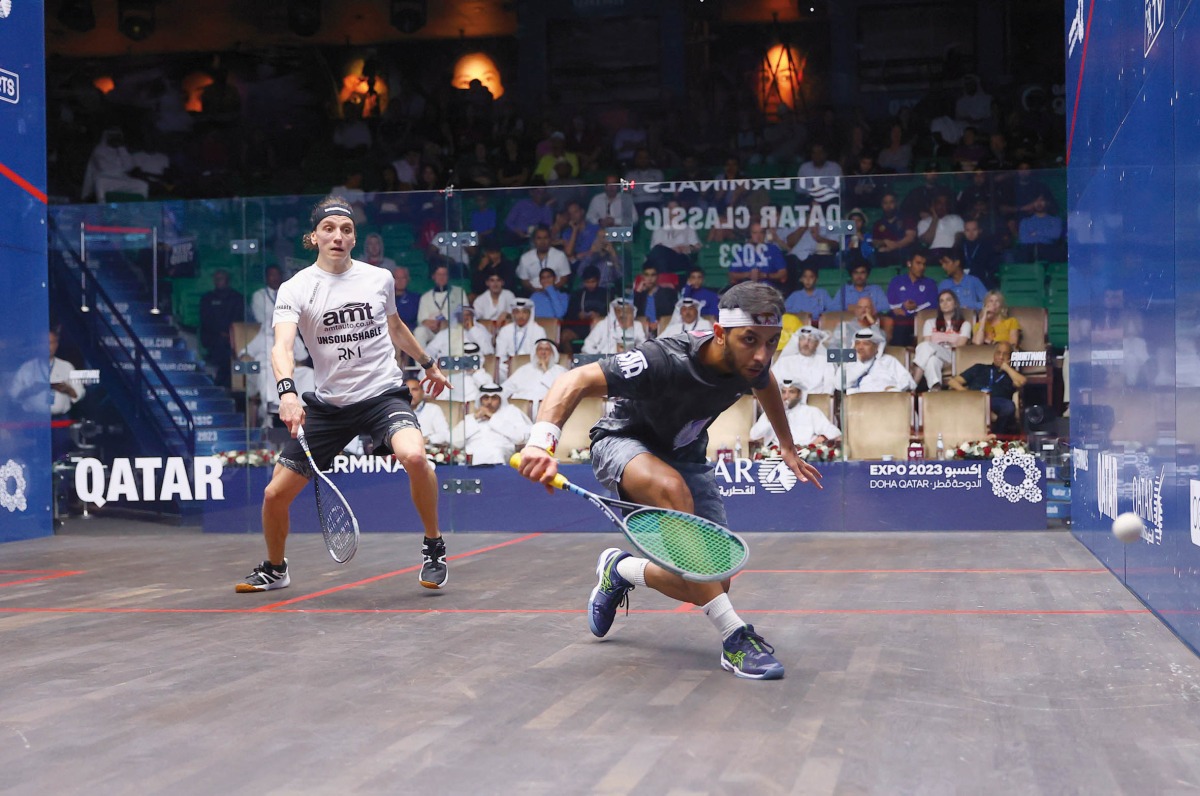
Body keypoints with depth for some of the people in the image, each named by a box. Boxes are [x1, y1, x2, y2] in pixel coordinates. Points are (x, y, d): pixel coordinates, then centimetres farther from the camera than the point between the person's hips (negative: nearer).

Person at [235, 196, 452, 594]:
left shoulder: (380, 278, 3)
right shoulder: (295, 289, -5)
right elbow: (282, 345, -22)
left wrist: (428, 363, 33)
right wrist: (286, 390, -41)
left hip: (383, 393, 0)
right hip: (327, 404, 1)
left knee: (414, 456, -33)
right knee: (275, 494, 0)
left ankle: (433, 547, -8)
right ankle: (274, 569, 31)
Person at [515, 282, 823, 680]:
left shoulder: (751, 361, -17)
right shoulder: (666, 361, -36)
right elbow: (575, 381, -40)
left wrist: (788, 449, 18)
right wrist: (542, 440, -57)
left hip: (685, 455, 6)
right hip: (625, 443, -6)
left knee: (709, 582, -9)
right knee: (671, 488, -42)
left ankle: (621, 570, 23)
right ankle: (733, 636, -37)